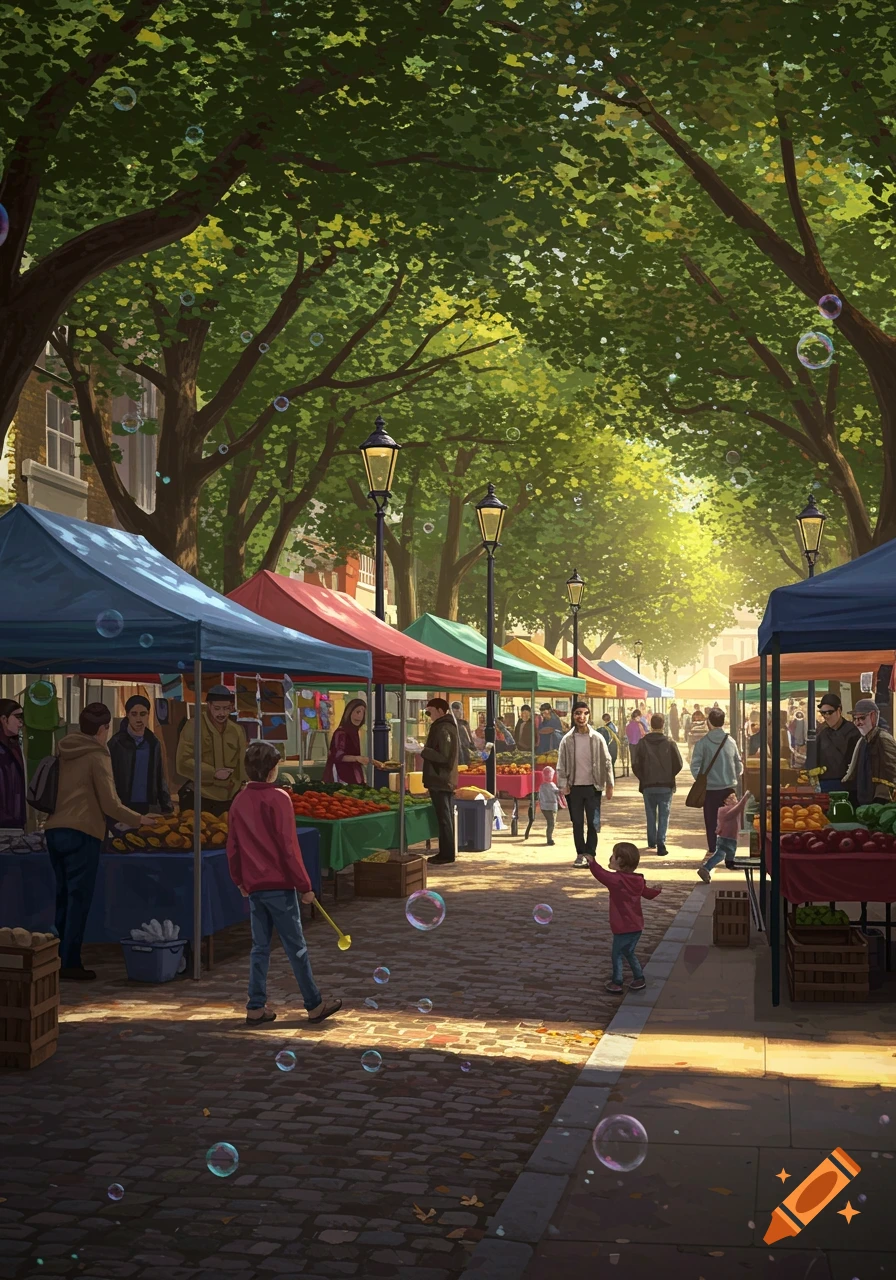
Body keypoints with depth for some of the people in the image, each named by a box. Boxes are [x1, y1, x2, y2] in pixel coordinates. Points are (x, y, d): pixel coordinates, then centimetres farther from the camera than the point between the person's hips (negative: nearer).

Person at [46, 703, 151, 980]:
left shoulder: (63, 751, 13)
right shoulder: (97, 755, -7)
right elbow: (110, 804, -9)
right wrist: (139, 820, 4)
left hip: (54, 829, 7)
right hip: (82, 833, -7)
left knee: (62, 895, 14)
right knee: (79, 898, -2)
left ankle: (56, 959, 15)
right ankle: (70, 962, -3)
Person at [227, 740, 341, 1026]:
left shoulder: (239, 801, 6)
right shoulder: (278, 798, -13)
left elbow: (233, 847, 10)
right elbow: (288, 847, -14)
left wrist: (240, 881, 22)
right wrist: (304, 885, -9)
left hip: (254, 886, 6)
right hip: (279, 885, -6)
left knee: (260, 947, 12)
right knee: (296, 947, 2)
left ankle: (256, 1008, 12)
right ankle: (314, 1005, 10)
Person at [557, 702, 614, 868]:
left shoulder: (597, 738, 0)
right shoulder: (567, 740, 1)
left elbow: (606, 761, 3)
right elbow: (561, 764, 3)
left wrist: (609, 784, 0)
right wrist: (563, 784, -5)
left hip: (593, 786, -1)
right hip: (574, 787, 1)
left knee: (593, 822, -3)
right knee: (577, 823, 5)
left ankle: (589, 853, 5)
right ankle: (581, 854, 13)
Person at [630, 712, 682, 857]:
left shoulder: (643, 743, -6)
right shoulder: (669, 743, -7)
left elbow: (635, 765, -7)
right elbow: (678, 764, -5)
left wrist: (643, 779, 9)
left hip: (648, 785, 1)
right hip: (666, 785, -1)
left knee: (651, 814, 16)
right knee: (664, 815, 3)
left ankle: (652, 842, 23)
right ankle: (661, 843, -8)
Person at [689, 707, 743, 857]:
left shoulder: (703, 742, -10)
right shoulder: (731, 741, -1)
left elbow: (695, 765, -12)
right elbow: (739, 765, 4)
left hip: (710, 788, -2)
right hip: (728, 787, 2)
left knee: (711, 820, 7)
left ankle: (712, 849, 8)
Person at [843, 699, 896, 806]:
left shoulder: (884, 739, -11)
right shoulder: (862, 741, 16)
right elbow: (854, 773, 23)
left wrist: (882, 800, -21)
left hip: (879, 804, -8)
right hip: (862, 802, 8)